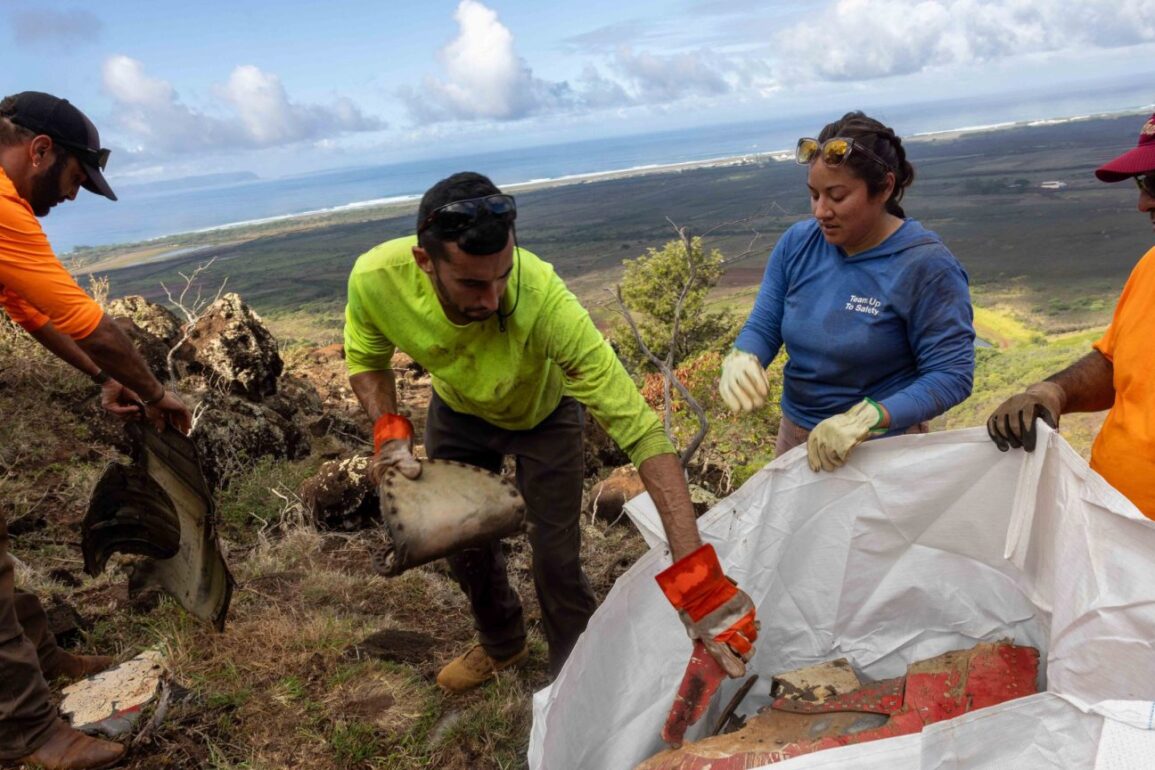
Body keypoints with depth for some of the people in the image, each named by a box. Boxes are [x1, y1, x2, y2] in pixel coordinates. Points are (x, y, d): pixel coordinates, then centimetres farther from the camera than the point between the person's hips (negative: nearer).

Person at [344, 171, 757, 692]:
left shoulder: (544, 301, -46)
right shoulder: (375, 279, -35)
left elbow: (640, 430, -46)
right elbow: (366, 362, -10)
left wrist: (694, 572, -53)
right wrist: (389, 429, -30)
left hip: (541, 413, -3)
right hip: (457, 412, 3)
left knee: (555, 560, -1)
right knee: (463, 544, 17)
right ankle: (502, 645, 48)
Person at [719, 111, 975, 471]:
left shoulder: (926, 265, -19)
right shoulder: (796, 243, -5)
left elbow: (952, 374, -21)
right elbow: (762, 326, -2)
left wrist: (865, 418, -35)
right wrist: (741, 360, -27)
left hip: (883, 446, -4)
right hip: (796, 435, 5)